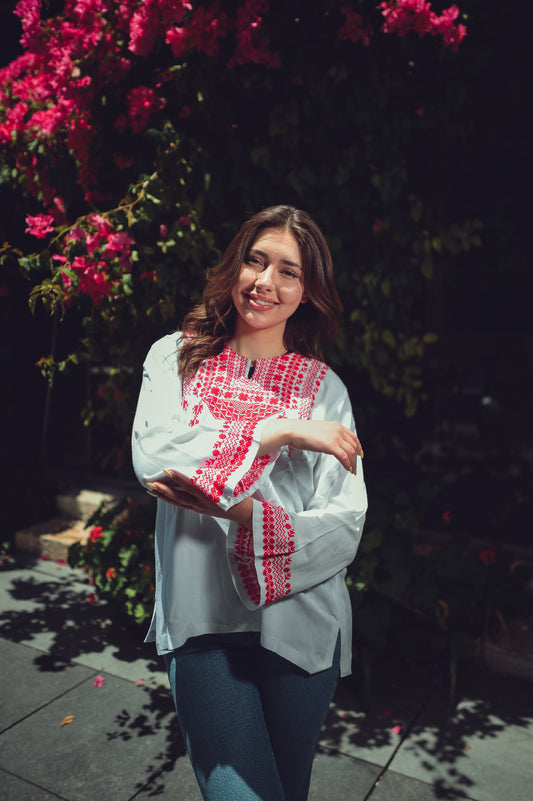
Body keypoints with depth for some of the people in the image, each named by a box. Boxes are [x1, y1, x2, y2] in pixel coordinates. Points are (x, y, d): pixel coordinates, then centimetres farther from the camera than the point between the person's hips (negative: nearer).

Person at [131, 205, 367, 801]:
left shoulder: (325, 388, -1)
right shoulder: (175, 357, 1)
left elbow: (346, 526, -9)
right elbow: (152, 455, -17)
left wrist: (242, 514, -25)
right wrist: (279, 430, -20)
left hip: (301, 622, 1)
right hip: (201, 619, -1)